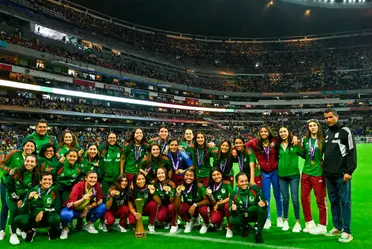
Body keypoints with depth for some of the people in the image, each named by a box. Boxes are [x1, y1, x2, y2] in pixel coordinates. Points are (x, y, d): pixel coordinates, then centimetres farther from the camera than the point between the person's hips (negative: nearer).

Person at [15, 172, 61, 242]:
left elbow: (57, 208, -9)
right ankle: (30, 232, 7)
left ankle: (52, 231, 4)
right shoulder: (33, 190, -5)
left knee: (55, 218, -35)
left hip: (47, 218, -1)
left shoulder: (54, 192, -8)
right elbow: (23, 211, -8)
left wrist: (43, 211, -20)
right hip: (33, 218, 1)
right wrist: (28, 199, -24)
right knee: (18, 219, -28)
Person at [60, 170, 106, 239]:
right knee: (65, 215, -36)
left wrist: (88, 208, -16)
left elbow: (100, 200, -5)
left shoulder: (97, 185, -14)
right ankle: (65, 229, 0)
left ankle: (88, 225, 6)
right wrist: (83, 199, -47)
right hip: (74, 210, -4)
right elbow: (70, 205, -33)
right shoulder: (78, 186, -25)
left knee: (103, 207, -16)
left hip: (86, 210, 4)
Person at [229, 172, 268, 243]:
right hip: (242, 216, 1)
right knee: (232, 220, -29)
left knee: (263, 209, -33)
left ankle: (258, 233, -14)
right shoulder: (234, 193, -9)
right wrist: (232, 209, -34)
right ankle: (245, 227, 7)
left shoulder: (254, 188, -12)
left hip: (255, 214, -1)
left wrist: (264, 203, -35)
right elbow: (231, 210, -10)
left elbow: (264, 201, -10)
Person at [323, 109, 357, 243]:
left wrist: (349, 171, -15)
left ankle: (347, 232, 4)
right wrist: (324, 166, 13)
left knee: (344, 202, -2)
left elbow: (352, 152, -10)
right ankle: (337, 228, 22)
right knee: (334, 201, 11)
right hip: (329, 174, 7)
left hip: (342, 174, -7)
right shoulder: (327, 133, 15)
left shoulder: (345, 131, -5)